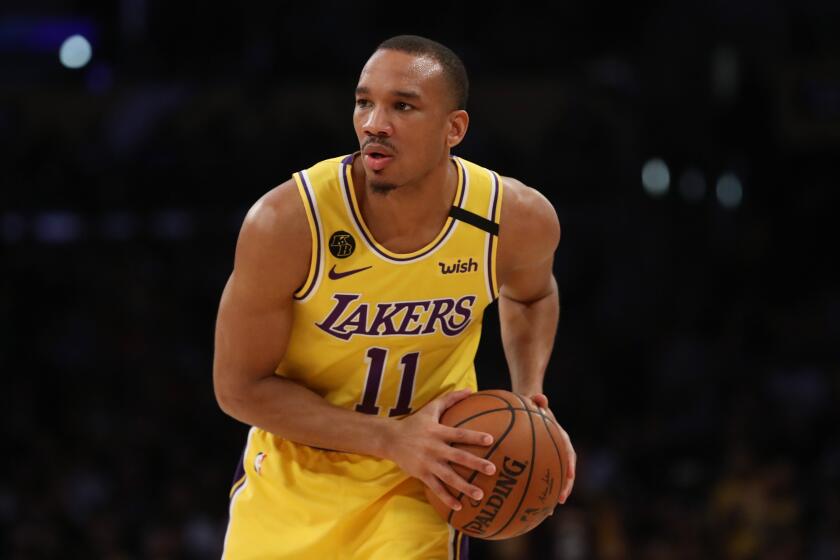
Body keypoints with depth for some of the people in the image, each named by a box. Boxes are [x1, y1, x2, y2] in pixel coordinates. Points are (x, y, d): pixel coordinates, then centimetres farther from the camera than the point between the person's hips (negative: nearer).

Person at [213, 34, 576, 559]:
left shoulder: (520, 220, -17)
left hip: (419, 482, 0)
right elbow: (240, 387, -18)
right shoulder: (287, 221, -26)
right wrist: (392, 438, -25)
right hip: (293, 473, 0)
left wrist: (530, 401, -8)